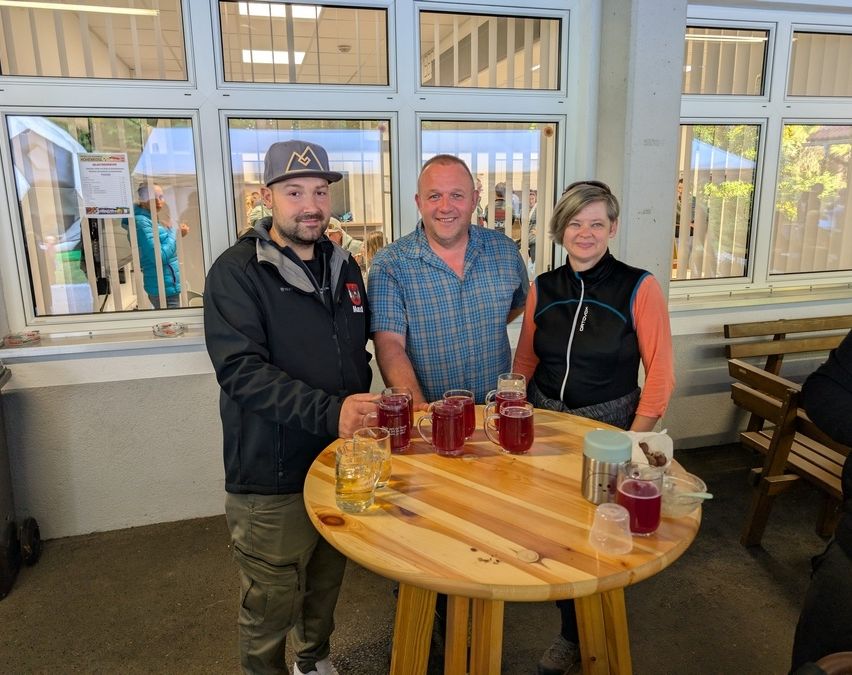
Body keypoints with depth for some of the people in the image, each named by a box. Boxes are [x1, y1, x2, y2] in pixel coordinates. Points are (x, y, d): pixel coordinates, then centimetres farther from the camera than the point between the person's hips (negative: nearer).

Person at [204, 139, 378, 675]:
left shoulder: (344, 266, 7)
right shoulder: (237, 271, -13)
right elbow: (241, 369, -24)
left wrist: (360, 406, 3)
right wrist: (329, 411, -33)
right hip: (272, 475, -6)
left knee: (328, 581, 24)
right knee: (272, 603, 10)